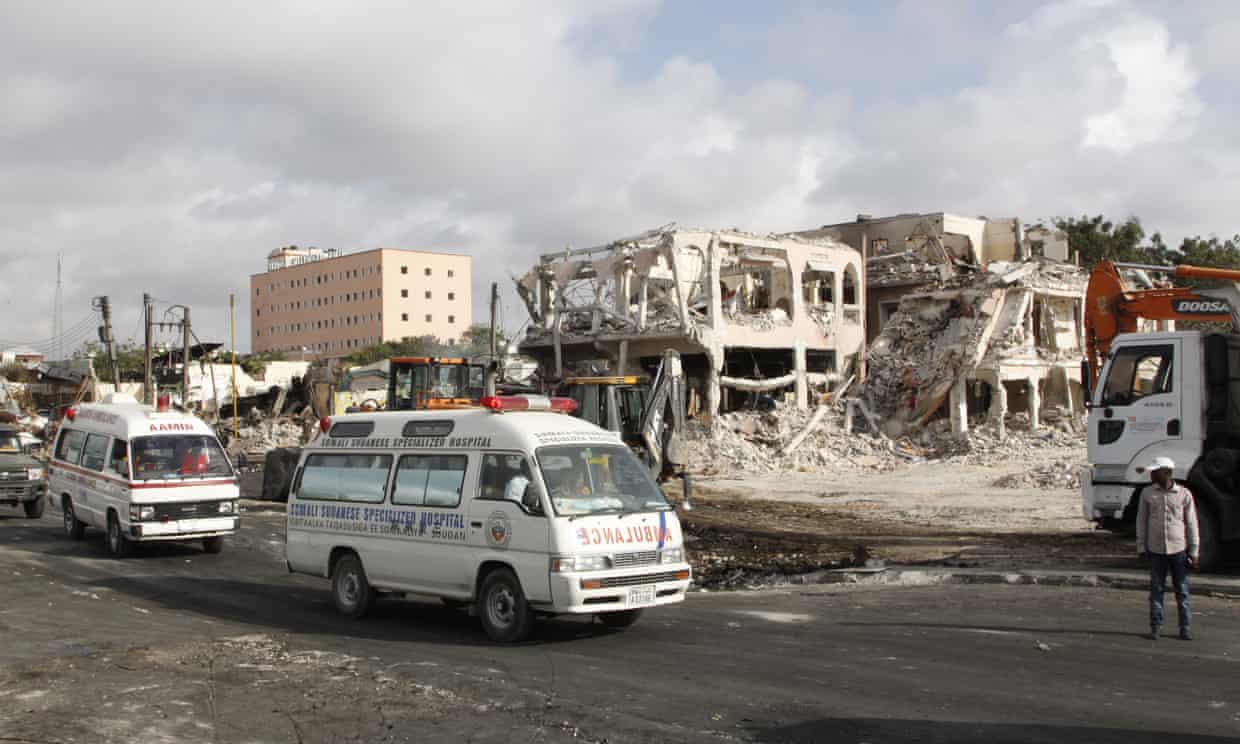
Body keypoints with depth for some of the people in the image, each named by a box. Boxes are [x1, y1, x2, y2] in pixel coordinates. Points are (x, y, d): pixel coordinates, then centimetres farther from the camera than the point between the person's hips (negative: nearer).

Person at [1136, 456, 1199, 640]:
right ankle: (1155, 627, 11)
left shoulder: (1184, 494, 0)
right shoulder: (1147, 494, 4)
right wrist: (1141, 547, 3)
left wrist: (1194, 551, 0)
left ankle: (1185, 628, 14)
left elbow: (1191, 524, 2)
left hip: (1179, 549, -1)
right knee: (1156, 590, 4)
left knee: (1182, 591, 5)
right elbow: (1141, 521, 7)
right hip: (1156, 550, 1)